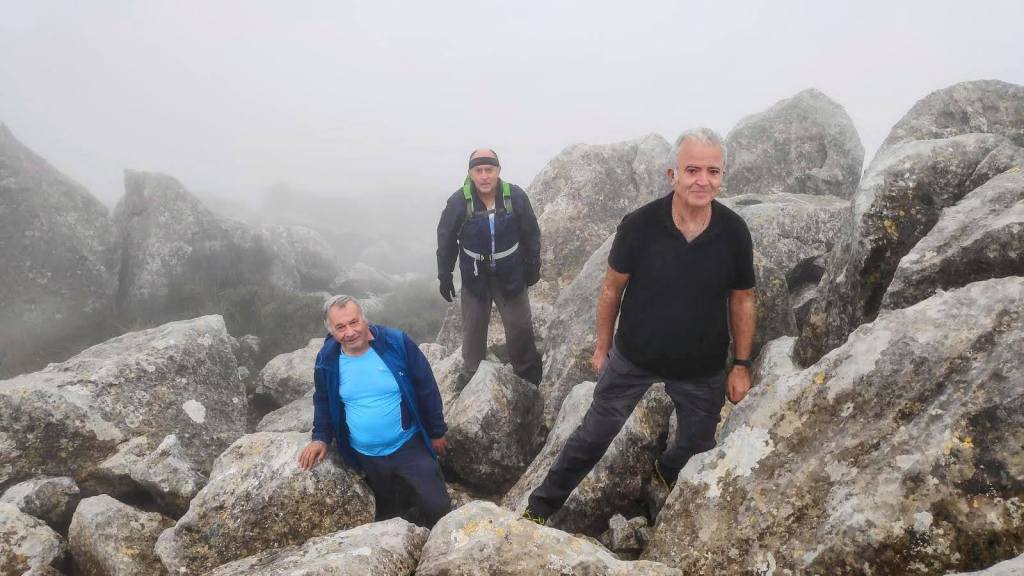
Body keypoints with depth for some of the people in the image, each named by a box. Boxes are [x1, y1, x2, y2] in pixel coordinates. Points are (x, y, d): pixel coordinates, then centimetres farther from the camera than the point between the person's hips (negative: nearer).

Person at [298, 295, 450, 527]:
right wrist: (321, 438, -2)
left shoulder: (397, 343, -18)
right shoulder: (327, 360, -9)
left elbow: (427, 390, -8)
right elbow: (323, 402, 11)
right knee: (386, 512, 21)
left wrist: (436, 432, -2)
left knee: (437, 507, -1)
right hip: (366, 457, 3)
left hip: (409, 445, -2)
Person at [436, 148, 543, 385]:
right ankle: (470, 378, 32)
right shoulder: (458, 202, -19)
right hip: (475, 276, -1)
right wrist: (444, 275, -2)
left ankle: (529, 374, 35)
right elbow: (446, 240, -6)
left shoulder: (516, 196, -16)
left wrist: (533, 266, 4)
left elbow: (531, 234, -2)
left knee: (521, 326, 12)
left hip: (511, 274, 1)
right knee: (473, 329, 13)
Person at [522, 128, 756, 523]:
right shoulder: (639, 225, -21)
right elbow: (612, 288, -7)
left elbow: (742, 301, -1)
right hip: (633, 358, -2)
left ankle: (667, 471, 57)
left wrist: (742, 365, 1)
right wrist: (602, 347, 0)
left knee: (698, 444, 22)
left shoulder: (734, 233, -15)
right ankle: (540, 508, 28)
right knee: (594, 436, 9)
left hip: (702, 369, 2)